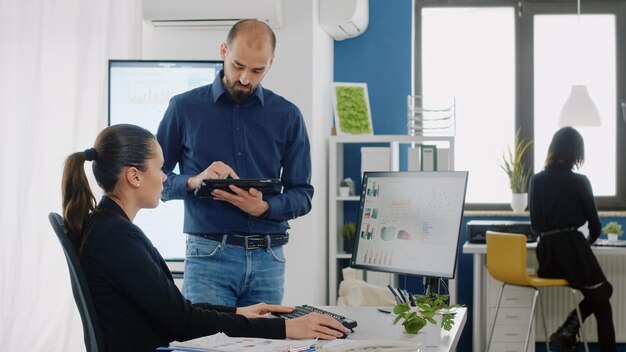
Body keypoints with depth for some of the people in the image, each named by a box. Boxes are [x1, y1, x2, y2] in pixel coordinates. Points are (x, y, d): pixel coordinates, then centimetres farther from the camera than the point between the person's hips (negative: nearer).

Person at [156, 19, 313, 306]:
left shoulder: (287, 116, 9)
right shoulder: (185, 108, 4)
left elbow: (302, 195, 8)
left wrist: (264, 207, -12)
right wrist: (194, 182, -14)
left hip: (268, 259, 2)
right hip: (208, 254, -2)